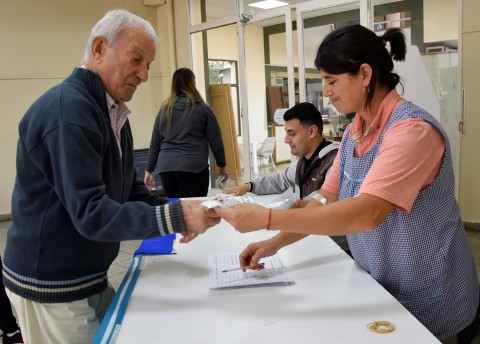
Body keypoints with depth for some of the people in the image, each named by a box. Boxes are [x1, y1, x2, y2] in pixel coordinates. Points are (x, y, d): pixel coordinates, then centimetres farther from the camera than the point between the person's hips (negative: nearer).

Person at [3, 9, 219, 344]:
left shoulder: (112, 112, 8)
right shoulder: (67, 110, -23)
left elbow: (131, 191, 9)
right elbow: (90, 213, -28)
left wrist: (177, 213, -7)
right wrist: (173, 218, -31)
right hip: (53, 285, -9)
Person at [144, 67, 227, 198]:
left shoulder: (164, 109, 10)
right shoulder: (202, 109, 0)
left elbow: (155, 143, 12)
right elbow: (215, 141, 2)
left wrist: (149, 170, 18)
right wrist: (222, 165, 15)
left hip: (166, 168, 4)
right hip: (194, 168, -4)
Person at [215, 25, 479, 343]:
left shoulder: (413, 130, -26)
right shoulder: (355, 131, 1)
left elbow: (367, 214, -38)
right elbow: (327, 201, 1)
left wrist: (266, 218, -39)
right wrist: (275, 244, -10)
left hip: (428, 300, -7)